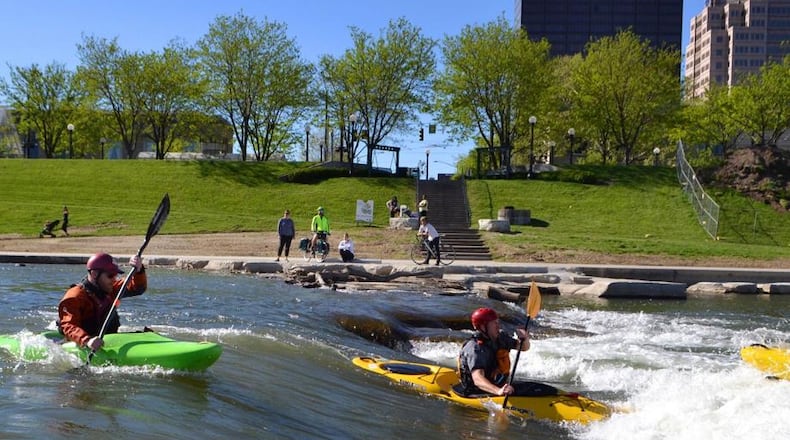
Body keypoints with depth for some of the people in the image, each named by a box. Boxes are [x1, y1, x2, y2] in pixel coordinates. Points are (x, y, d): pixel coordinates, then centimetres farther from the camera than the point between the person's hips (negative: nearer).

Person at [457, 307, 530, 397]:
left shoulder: (500, 337, 5)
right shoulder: (474, 348, -22)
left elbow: (524, 347, 15)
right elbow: (477, 379, -35)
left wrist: (525, 338, -10)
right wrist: (498, 391, -52)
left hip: (498, 387, 8)